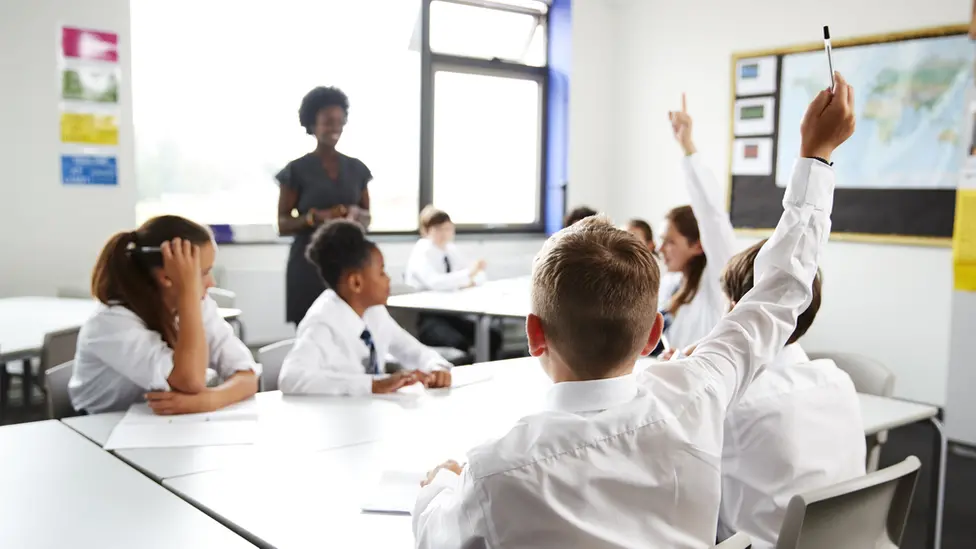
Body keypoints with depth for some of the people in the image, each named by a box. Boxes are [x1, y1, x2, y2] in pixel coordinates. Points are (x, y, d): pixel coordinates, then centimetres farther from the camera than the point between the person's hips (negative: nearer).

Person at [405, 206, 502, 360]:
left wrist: (471, 281, -11)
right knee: (459, 343, -34)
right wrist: (468, 274, -34)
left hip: (448, 313, 7)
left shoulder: (451, 250, 10)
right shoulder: (421, 252, -11)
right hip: (425, 317, -7)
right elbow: (435, 282, -31)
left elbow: (480, 276, 12)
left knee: (493, 335, -12)